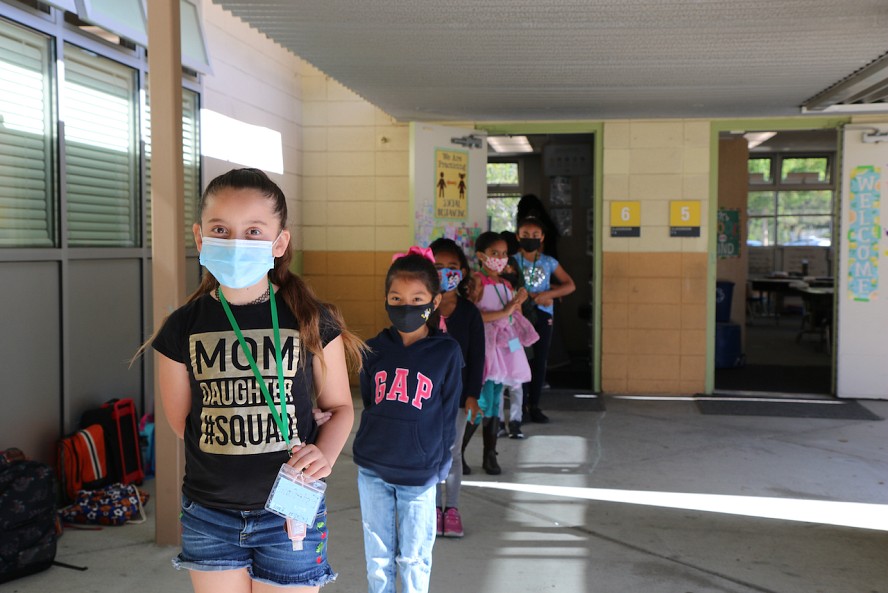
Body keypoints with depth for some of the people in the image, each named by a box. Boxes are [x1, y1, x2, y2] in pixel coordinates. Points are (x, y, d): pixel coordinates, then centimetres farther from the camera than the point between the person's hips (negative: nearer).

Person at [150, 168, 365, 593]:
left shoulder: (313, 322, -8)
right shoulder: (182, 328, -4)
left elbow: (339, 406, 2)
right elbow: (180, 419, 6)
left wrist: (325, 453, -16)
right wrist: (223, 465, -3)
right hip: (209, 515, 2)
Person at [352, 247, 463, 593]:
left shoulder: (447, 353, -8)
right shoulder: (374, 351, -1)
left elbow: (448, 413, -2)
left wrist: (440, 464, 0)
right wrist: (371, 446, 9)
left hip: (419, 475, -2)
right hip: (372, 472, 2)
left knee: (414, 560, 10)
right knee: (378, 557, 14)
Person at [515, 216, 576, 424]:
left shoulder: (549, 262, 6)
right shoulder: (513, 262, 0)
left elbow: (570, 285, 3)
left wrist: (548, 294, -11)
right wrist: (534, 296, -17)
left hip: (542, 316, 3)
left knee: (539, 362, 5)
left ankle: (534, 406, 13)